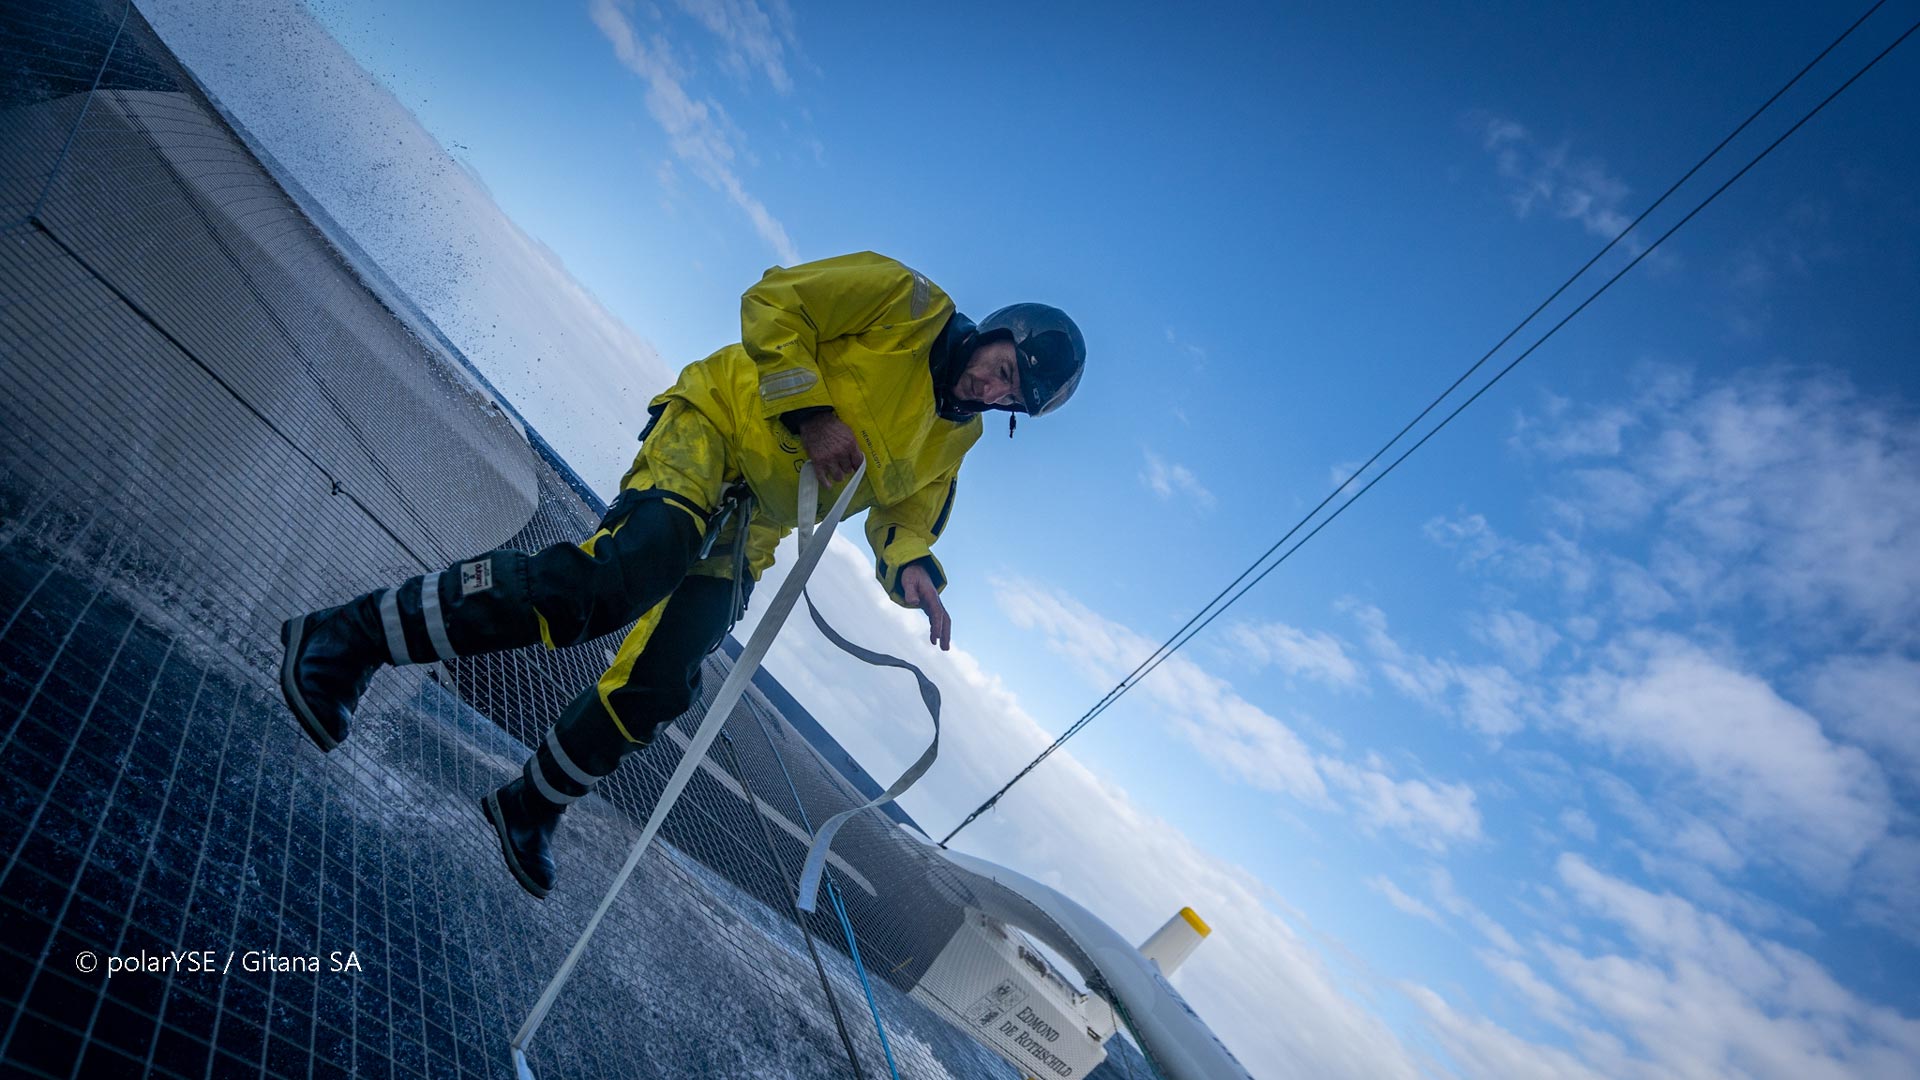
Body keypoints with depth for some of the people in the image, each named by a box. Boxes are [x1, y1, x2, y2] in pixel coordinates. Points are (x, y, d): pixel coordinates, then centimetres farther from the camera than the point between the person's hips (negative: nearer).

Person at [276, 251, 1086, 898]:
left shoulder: (952, 441, 13)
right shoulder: (906, 301, -7)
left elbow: (904, 513, 15)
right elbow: (772, 303, -10)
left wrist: (911, 569, -7)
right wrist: (811, 411, -18)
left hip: (744, 537, 7)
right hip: (713, 433, -6)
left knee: (655, 689, 0)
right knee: (619, 577, -33)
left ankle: (531, 808, 24)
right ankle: (353, 634, -22)